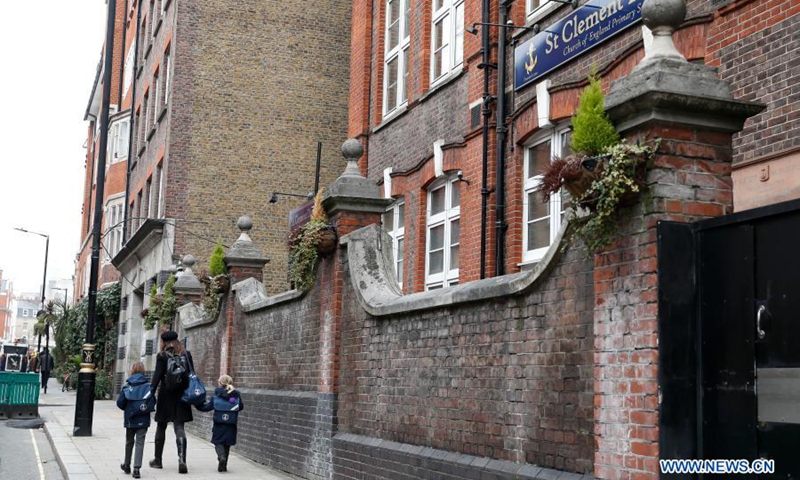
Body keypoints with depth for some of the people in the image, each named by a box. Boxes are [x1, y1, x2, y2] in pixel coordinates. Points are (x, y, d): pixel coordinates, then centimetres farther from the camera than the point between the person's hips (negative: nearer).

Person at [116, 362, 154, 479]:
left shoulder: (126, 386, -4)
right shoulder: (148, 386, -6)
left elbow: (120, 402, -5)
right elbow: (152, 401, -8)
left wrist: (127, 409, 13)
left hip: (130, 419, 1)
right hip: (143, 420, -1)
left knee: (129, 442, 19)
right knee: (140, 443, 1)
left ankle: (127, 465, 33)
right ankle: (136, 468, -9)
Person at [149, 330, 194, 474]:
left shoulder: (162, 356, -2)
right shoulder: (186, 354, 6)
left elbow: (157, 376, -11)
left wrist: (151, 392, -12)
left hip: (166, 394, -2)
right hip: (182, 395, 2)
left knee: (161, 427, 12)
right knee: (179, 427, 0)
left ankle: (158, 459, 21)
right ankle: (182, 459, -18)